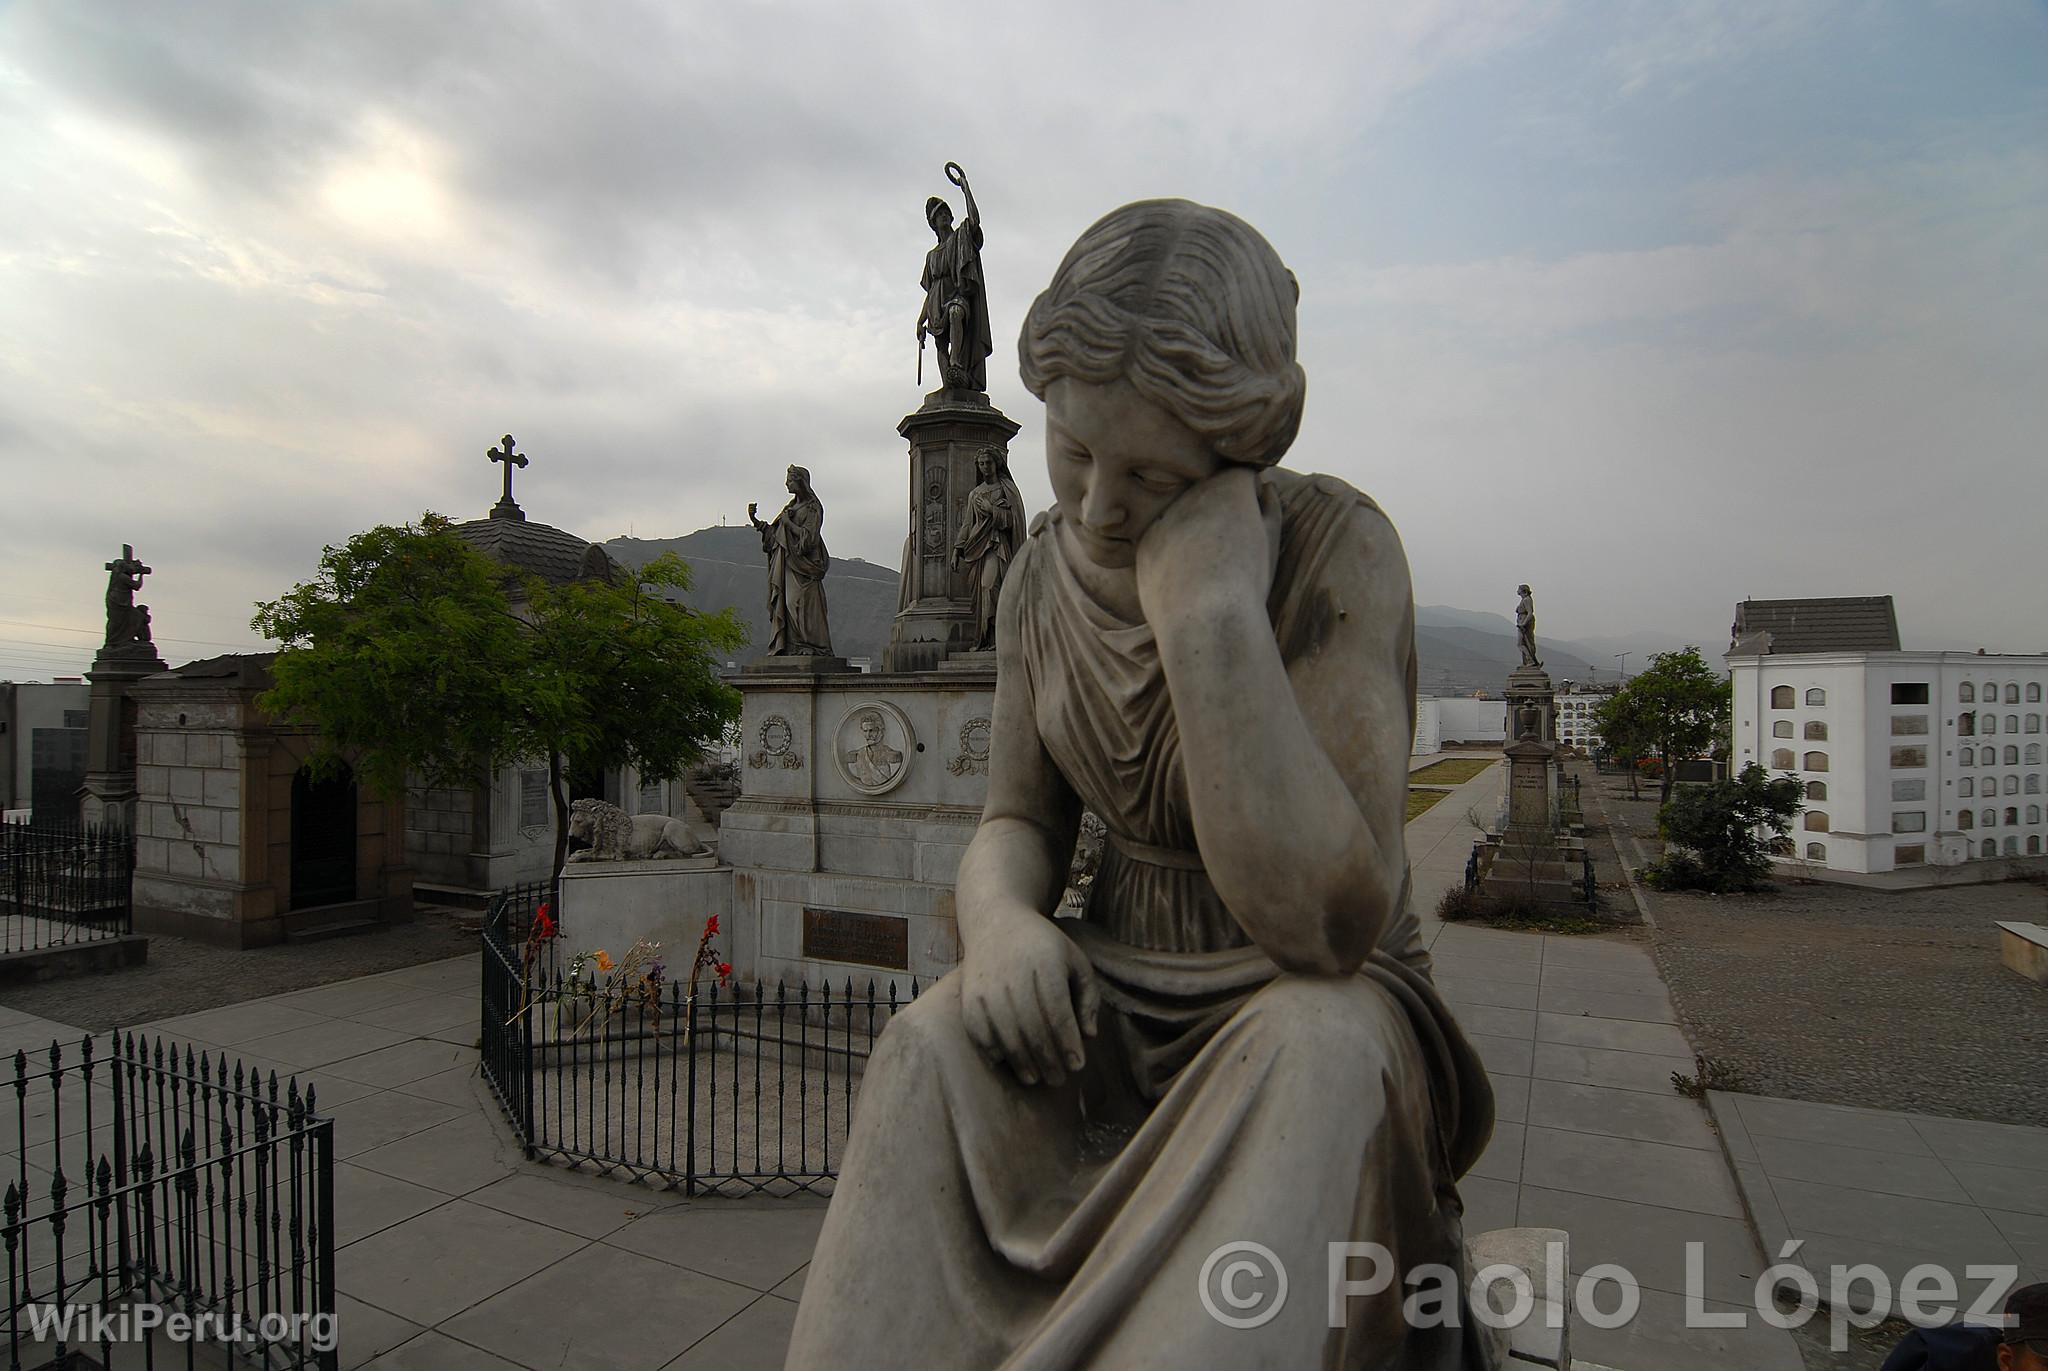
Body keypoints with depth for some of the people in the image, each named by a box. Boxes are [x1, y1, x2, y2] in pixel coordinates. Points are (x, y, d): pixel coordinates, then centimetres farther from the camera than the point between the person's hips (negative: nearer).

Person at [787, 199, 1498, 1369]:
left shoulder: (1337, 547, -19)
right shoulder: (1047, 568, -2)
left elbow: (1327, 926, -28)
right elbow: (1018, 823, 3)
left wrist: (1213, 610, -33)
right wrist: (999, 914, -21)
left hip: (1325, 1023, -2)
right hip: (1122, 1003, 3)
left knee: (1317, 1042, -37)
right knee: (934, 1051, -27)